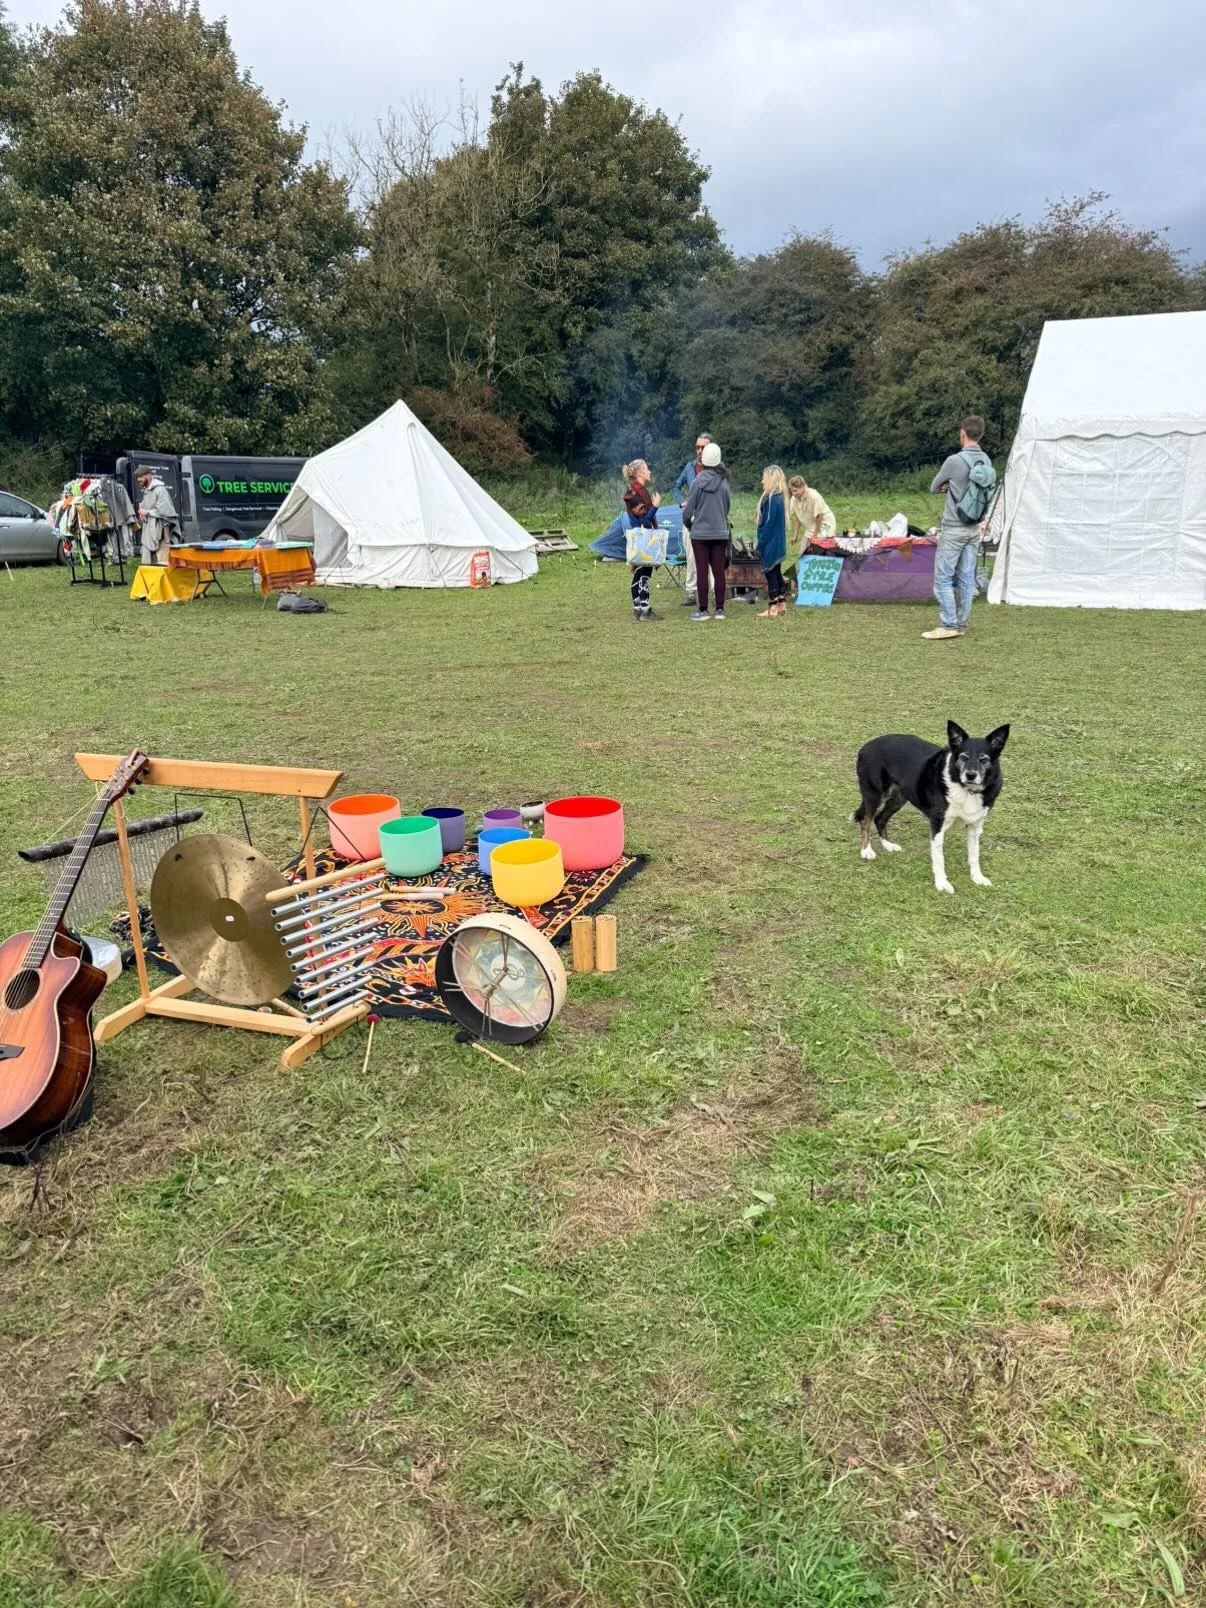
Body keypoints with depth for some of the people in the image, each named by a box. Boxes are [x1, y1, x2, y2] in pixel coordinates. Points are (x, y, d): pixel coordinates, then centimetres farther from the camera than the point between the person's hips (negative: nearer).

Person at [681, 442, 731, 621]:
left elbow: (687, 511, -7)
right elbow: (727, 508, 8)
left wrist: (688, 525, 12)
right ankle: (720, 609, 10)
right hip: (720, 533, 3)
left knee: (702, 571, 2)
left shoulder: (698, 482, -10)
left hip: (700, 534, -3)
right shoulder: (724, 482, -2)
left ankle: (703, 610, 3)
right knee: (719, 571, 7)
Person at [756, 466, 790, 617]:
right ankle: (781, 605, 21)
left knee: (770, 573, -4)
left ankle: (772, 609, -2)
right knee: (776, 572, 15)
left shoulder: (771, 498, -18)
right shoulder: (779, 497, 10)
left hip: (770, 543, -9)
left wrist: (760, 543, -16)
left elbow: (768, 524, -20)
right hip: (778, 543, 9)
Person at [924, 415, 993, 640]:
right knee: (966, 577, 9)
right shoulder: (986, 461, 4)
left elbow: (934, 487, -3)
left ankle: (948, 625, -5)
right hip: (975, 527, 7)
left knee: (943, 577, -2)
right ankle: (962, 624, 13)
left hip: (953, 528, -7)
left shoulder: (955, 461, -15)